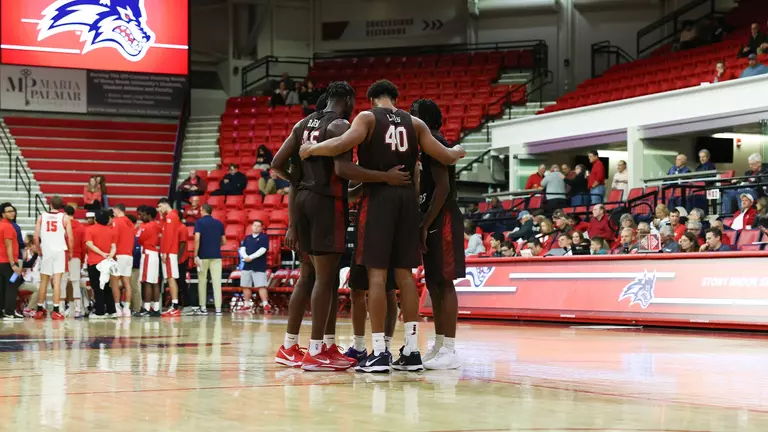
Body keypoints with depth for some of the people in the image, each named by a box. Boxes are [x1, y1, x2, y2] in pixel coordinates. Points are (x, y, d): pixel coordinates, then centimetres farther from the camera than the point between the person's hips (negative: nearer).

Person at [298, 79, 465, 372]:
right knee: (404, 273, 8)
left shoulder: (368, 117, 1)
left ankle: (379, 352, -7)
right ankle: (411, 350, 7)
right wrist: (458, 152, 31)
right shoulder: (414, 123, 12)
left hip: (378, 197, -4)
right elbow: (444, 157, 8)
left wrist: (312, 149, -2)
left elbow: (343, 144, -17)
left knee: (377, 273, -4)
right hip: (407, 197, 4)